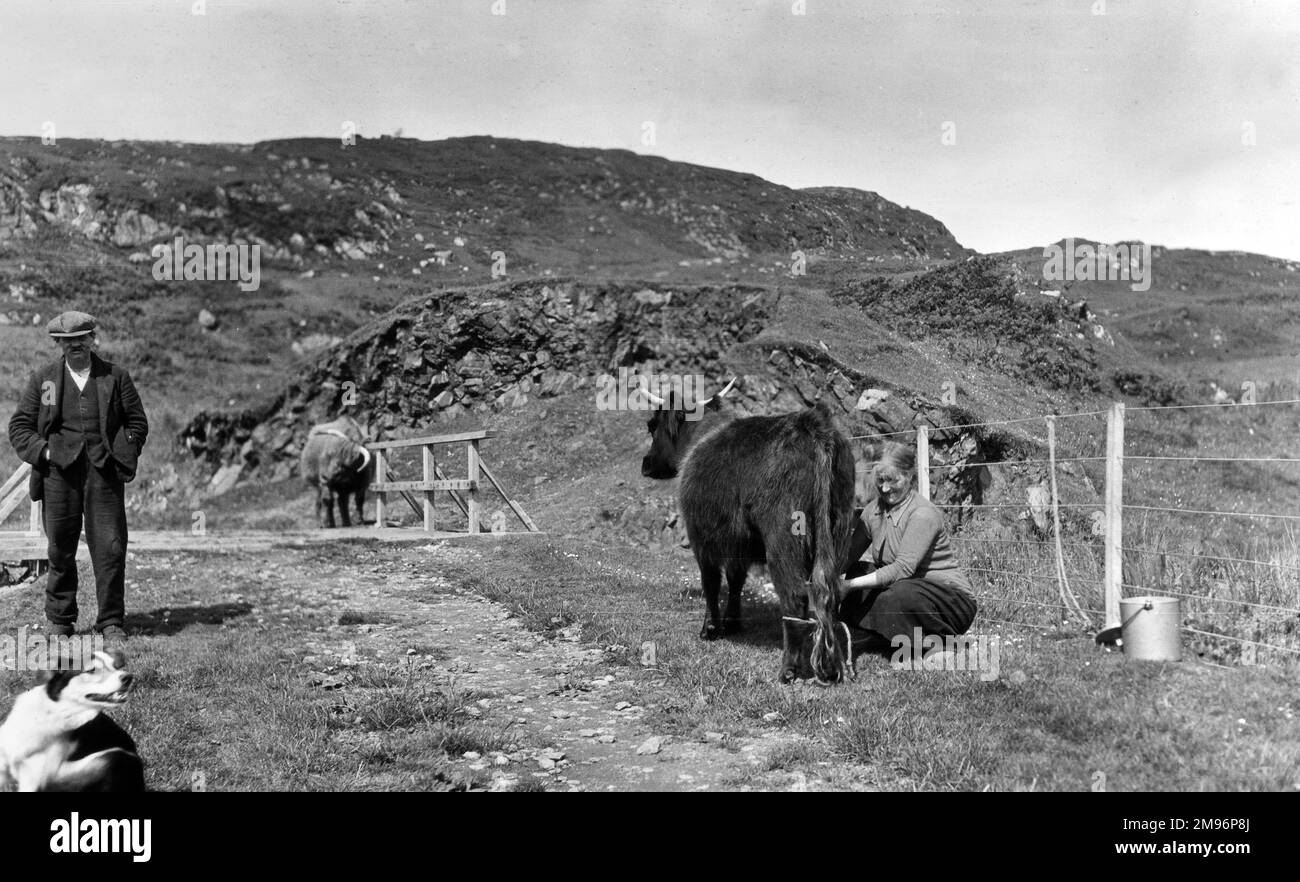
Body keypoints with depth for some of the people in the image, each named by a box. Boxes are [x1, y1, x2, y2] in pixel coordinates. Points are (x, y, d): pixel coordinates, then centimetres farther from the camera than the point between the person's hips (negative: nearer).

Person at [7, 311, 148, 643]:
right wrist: (42, 452, -4)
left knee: (111, 547, -4)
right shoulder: (42, 380, 9)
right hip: (59, 472, 1)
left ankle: (111, 621, 5)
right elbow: (19, 426, 11)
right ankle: (60, 619, 21)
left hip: (104, 473, 0)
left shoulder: (116, 377, 9)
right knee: (60, 550, 6)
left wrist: (122, 455, 0)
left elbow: (137, 422, 12)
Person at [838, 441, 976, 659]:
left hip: (949, 598, -7)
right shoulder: (874, 509, 3)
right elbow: (849, 553, -3)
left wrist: (851, 585, -31)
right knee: (857, 571, -11)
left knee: (900, 596, -36)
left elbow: (903, 569, -26)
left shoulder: (923, 514, -19)